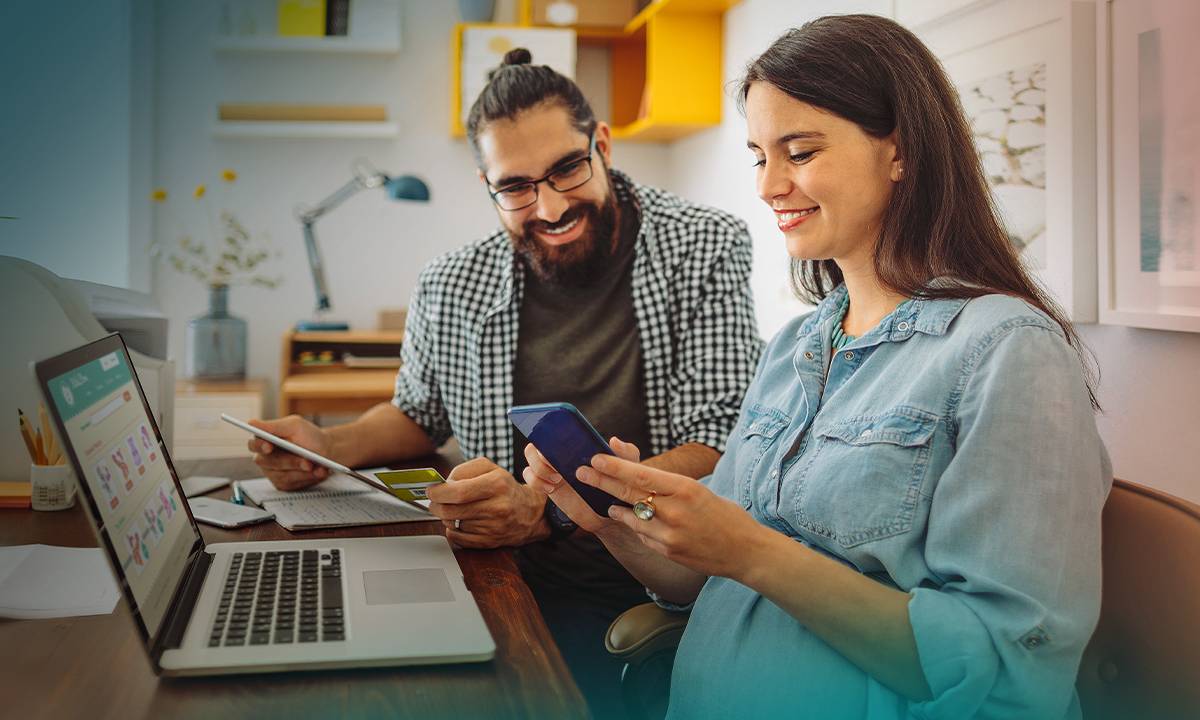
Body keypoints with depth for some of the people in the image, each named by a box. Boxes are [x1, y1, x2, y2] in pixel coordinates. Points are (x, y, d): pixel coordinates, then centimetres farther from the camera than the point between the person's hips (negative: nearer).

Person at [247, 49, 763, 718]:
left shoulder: (708, 249, -7)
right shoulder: (451, 290, 3)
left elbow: (721, 449, -14)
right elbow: (420, 412, 23)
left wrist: (548, 511, -26)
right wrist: (329, 447, 2)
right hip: (526, 589, 3)